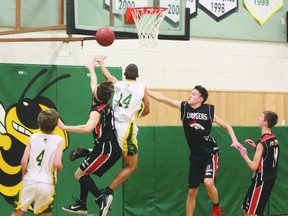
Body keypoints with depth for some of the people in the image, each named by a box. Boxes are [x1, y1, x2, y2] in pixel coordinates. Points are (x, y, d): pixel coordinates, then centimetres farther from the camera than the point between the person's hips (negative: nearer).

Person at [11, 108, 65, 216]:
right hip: (46, 184, -2)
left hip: (29, 182, 2)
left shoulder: (33, 137, 2)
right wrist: (60, 167, 8)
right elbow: (57, 164, -15)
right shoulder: (59, 140, -5)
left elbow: (24, 161, -3)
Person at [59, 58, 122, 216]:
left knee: (79, 175, -5)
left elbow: (87, 128, -40)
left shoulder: (97, 111, -20)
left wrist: (65, 127, -35)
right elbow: (94, 85, 25)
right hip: (111, 148, 9)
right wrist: (91, 69, 39)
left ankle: (101, 199, -14)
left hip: (106, 150, -9)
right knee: (84, 172, 20)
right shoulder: (106, 106, 5)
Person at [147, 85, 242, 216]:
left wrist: (234, 140, -8)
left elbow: (226, 126, 6)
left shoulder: (209, 111, -6)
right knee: (192, 191, 7)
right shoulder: (183, 107, -2)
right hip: (195, 156, 3)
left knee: (208, 182, -24)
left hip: (210, 154, -3)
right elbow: (161, 98, -3)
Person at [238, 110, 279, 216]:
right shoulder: (274, 139, 5)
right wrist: (255, 147, 11)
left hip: (261, 181, -9)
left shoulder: (262, 142, -20)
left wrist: (244, 155, -5)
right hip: (270, 179, 9)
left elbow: (253, 167, -20)